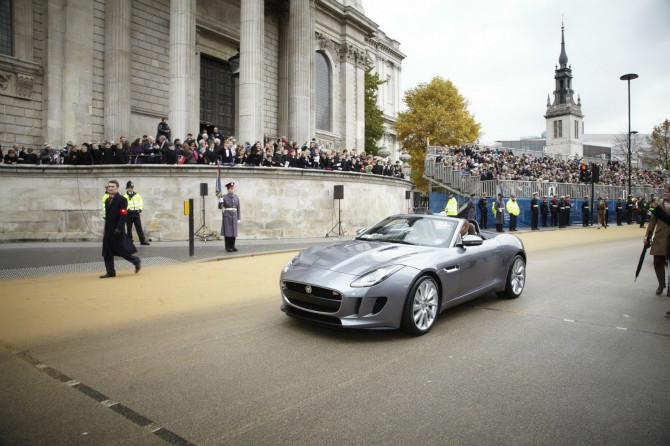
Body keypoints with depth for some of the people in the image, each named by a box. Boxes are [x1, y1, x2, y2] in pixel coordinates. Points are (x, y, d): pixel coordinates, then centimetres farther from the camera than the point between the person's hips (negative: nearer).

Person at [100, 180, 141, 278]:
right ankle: (110, 272, 13)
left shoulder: (122, 199, -9)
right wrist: (106, 230, 19)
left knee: (122, 250, -3)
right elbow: (107, 215, 20)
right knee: (107, 253, 6)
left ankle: (136, 261, 19)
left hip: (117, 231, -8)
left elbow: (124, 215, -16)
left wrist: (119, 228, -23)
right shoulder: (107, 200, 16)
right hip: (108, 231, 8)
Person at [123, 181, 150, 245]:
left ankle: (142, 240, 2)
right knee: (129, 228, 4)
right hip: (129, 214, -2)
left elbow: (141, 203, 10)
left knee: (139, 227, 1)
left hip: (136, 213, 2)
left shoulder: (137, 195, 11)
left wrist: (140, 209, -5)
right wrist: (128, 209, -19)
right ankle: (130, 241, 12)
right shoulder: (124, 196, 1)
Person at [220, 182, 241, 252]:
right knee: (227, 232, -3)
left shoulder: (236, 198, 8)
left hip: (234, 217, 4)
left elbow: (238, 209, 11)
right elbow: (220, 207, -9)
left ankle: (232, 246, 14)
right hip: (227, 217, -4)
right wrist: (220, 201, -29)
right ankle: (228, 247, 4)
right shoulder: (224, 197, -4)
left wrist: (238, 218, 7)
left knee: (233, 231, 6)